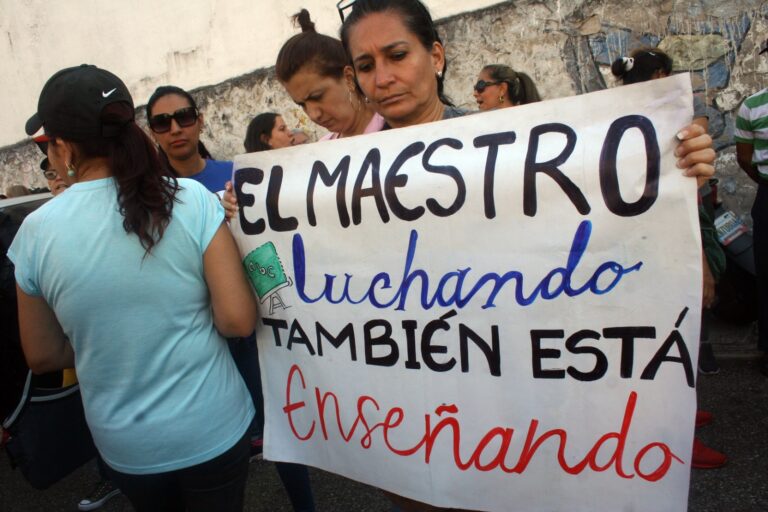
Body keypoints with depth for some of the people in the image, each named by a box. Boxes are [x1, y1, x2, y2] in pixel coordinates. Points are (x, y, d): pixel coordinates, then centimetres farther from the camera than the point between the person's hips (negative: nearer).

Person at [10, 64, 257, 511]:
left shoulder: (36, 232, -11)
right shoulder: (192, 199, -17)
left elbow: (43, 357, 0)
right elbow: (239, 320, -18)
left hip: (126, 446, 2)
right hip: (213, 429, -1)